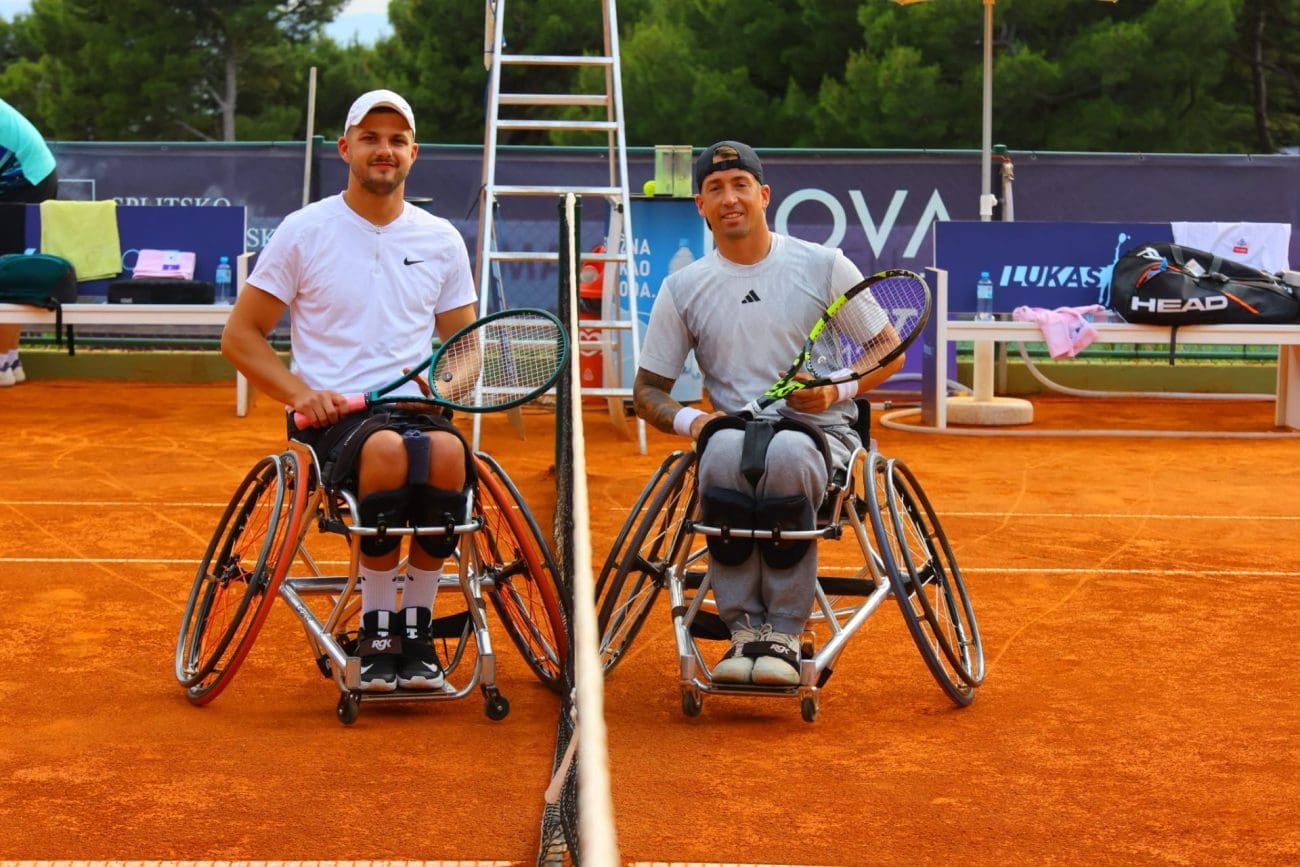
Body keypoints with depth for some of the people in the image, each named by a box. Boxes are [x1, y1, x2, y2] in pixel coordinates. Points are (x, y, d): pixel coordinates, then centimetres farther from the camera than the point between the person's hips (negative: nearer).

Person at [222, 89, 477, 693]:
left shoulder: (441, 240, 14)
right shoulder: (303, 232, 6)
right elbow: (240, 335, 7)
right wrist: (298, 391, -10)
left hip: (417, 410, 2)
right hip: (331, 416, -2)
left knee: (448, 452, -35)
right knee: (386, 449, -38)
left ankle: (417, 630, -18)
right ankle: (375, 631, -22)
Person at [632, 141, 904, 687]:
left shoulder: (823, 266, 6)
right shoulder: (683, 288, 11)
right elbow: (647, 391, 14)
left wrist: (837, 390, -11)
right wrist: (689, 420, -8)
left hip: (821, 433, -1)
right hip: (732, 431, 1)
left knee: (787, 453, -38)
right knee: (724, 450, -37)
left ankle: (784, 632, -27)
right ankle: (744, 628, -27)